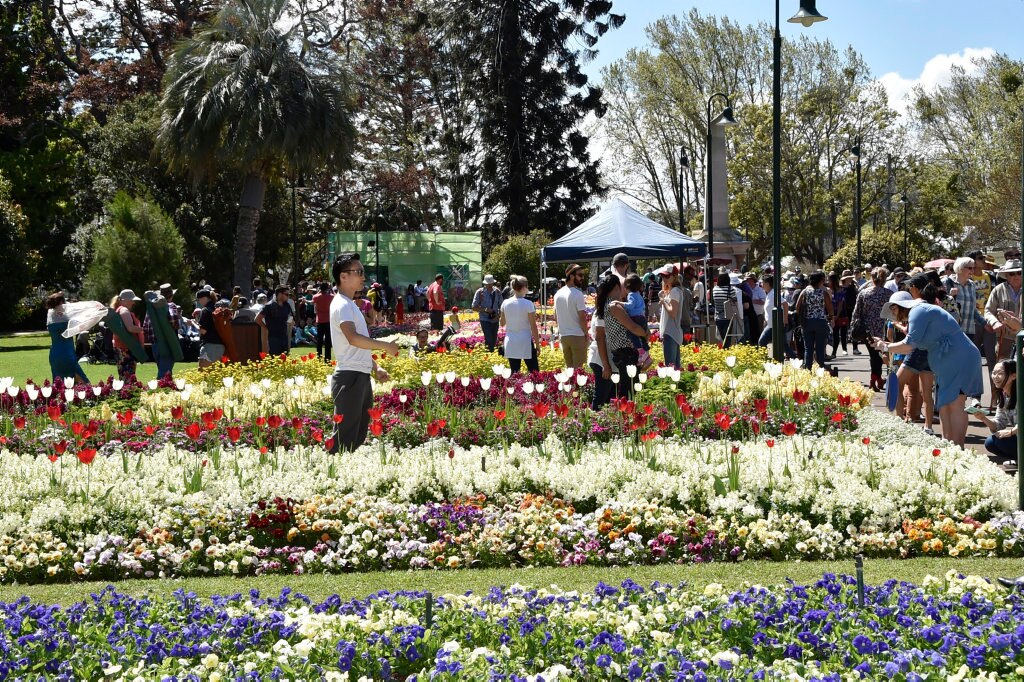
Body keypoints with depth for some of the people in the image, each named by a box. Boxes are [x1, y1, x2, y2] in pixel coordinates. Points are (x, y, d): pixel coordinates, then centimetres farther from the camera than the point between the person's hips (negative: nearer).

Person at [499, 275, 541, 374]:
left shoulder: (505, 303, 1)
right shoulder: (528, 304, -10)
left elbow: (502, 323, 13)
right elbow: (533, 326, -9)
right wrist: (537, 344, -2)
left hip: (510, 342, 4)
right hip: (525, 341, -4)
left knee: (514, 373, 7)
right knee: (534, 372, 4)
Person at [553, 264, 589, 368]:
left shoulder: (558, 293, 7)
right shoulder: (578, 294, -15)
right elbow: (582, 317, -15)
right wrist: (587, 334, -4)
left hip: (563, 335, 7)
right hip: (577, 336, -7)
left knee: (569, 367, 13)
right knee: (578, 368, -1)